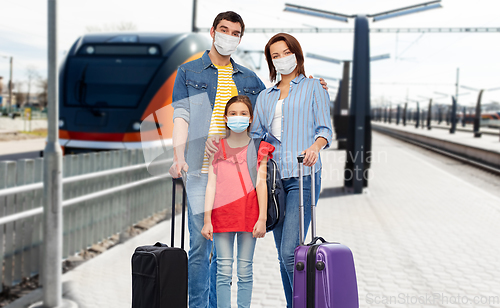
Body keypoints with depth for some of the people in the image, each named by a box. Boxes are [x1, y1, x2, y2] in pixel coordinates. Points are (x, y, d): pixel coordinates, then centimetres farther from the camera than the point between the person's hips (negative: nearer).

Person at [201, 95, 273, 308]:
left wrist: (262, 218, -7)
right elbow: (211, 185, 5)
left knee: (245, 269, 5)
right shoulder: (217, 148, 8)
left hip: (249, 214, -1)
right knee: (224, 270, 1)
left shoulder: (259, 148, 5)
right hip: (222, 213, 1)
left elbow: (261, 183, 0)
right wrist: (207, 220, 0)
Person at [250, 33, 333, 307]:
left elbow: (324, 128, 1)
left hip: (303, 175, -5)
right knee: (283, 254, 7)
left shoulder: (313, 88, 9)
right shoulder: (265, 97, 21)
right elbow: (255, 136, 19)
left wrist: (315, 146, -20)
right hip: (273, 178, 5)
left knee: (289, 251, -16)